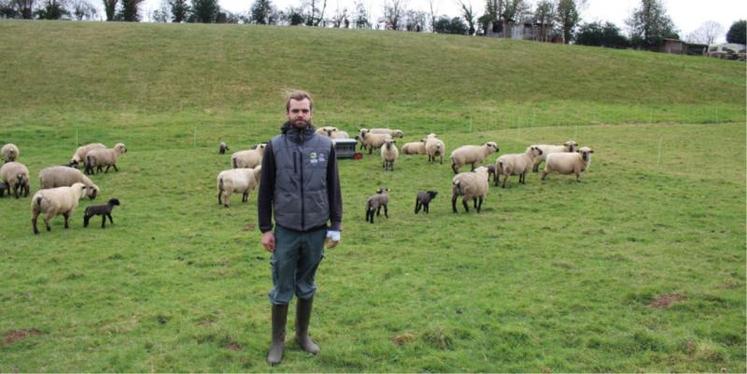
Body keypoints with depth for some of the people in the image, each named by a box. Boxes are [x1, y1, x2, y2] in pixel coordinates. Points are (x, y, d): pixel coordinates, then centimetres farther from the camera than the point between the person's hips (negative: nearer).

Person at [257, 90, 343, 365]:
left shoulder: (325, 146, 0)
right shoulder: (275, 146, -2)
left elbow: (333, 189, 4)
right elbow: (265, 191, 1)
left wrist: (335, 227, 2)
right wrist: (265, 229, -1)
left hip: (316, 231, 1)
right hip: (286, 231, -1)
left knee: (306, 287, 15)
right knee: (282, 289, 8)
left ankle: (303, 334, 31)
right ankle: (277, 340, 23)